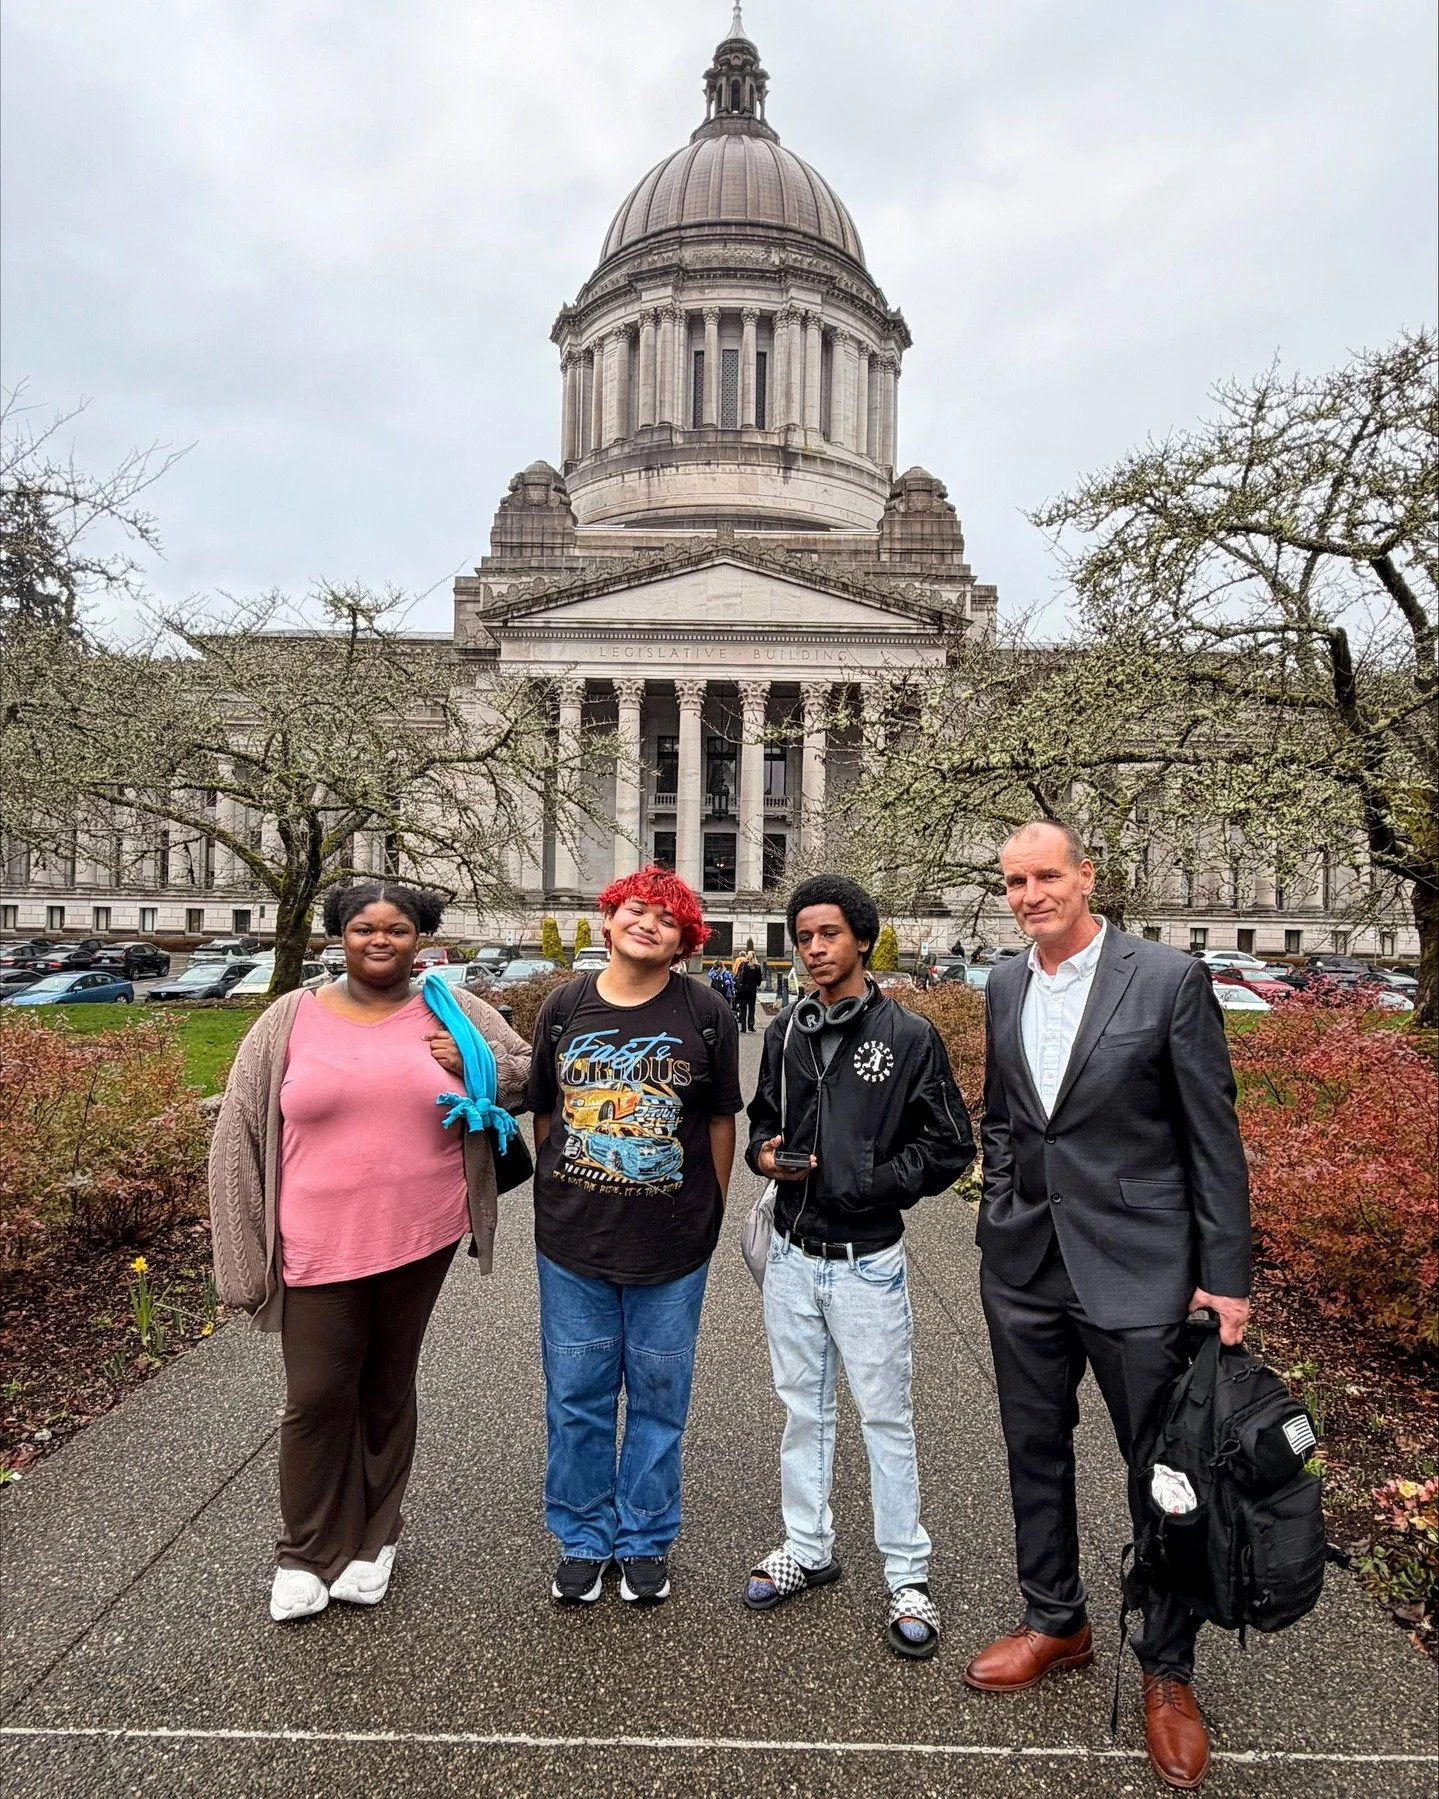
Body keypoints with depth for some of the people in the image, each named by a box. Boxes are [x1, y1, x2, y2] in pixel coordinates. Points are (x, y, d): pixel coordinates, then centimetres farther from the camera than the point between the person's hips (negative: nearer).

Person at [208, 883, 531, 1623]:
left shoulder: (453, 1013, 1)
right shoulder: (290, 1020, -1)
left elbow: (528, 1069, 9)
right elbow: (240, 1134, 1)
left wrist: (474, 1066, -12)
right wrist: (249, 1249, -1)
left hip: (419, 1240, 1)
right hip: (318, 1249, -1)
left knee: (389, 1390, 17)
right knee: (317, 1398, 7)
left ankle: (372, 1538, 38)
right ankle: (309, 1552, 32)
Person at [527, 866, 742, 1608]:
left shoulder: (706, 1013, -6)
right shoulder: (564, 1008, 0)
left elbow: (720, 1120, 2)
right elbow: (543, 1114, 8)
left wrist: (710, 1214, 4)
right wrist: (551, 1206, 10)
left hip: (671, 1247, -1)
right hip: (571, 1242, 2)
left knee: (658, 1398, 13)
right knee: (576, 1398, 13)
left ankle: (645, 1541, 34)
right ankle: (582, 1539, 34)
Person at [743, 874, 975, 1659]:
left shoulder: (908, 1036, -10)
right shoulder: (785, 1032, 4)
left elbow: (950, 1146, -9)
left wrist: (864, 1187, -16)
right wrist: (765, 1153, -6)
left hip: (866, 1261, -4)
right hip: (791, 1254, 5)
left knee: (885, 1416, 8)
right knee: (802, 1408, 18)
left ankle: (907, 1575, 26)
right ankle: (807, 1547, 37)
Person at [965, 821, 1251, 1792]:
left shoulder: (1170, 979, -11)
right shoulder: (1005, 985, 4)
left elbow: (1213, 1137, -8)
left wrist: (1227, 1276, -8)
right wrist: (1004, 1212, 8)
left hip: (1136, 1269, -5)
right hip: (1023, 1266, 5)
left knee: (1165, 1475, 9)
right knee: (1036, 1452, 19)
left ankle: (1168, 1669, 33)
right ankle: (1056, 1622, 41)